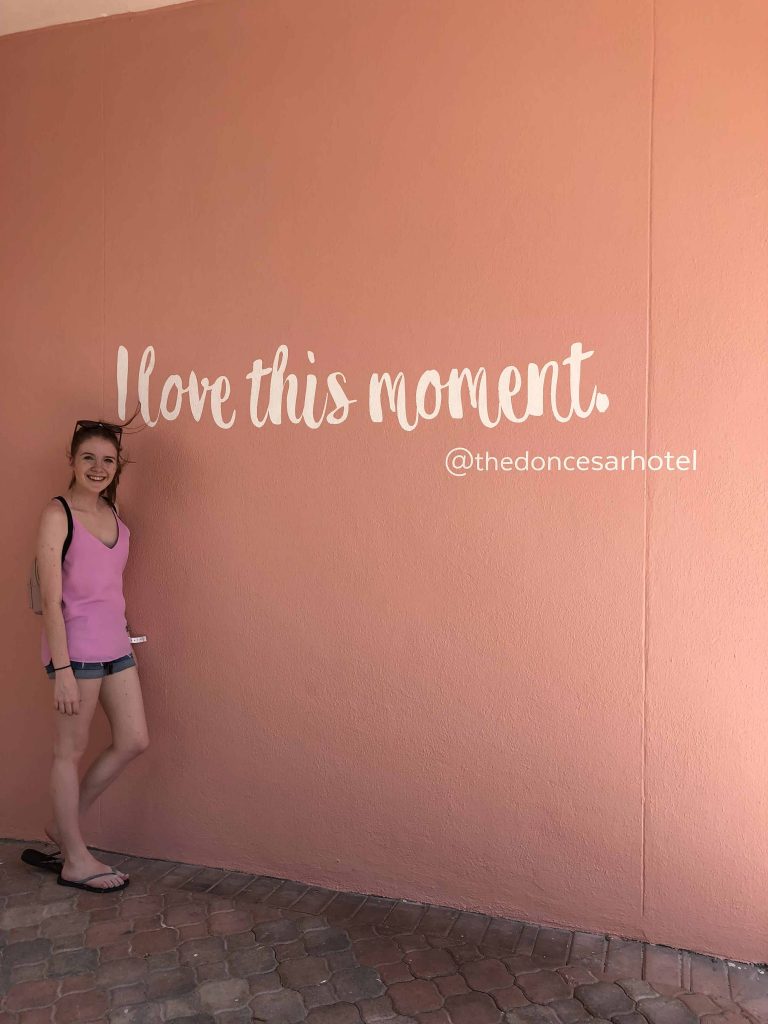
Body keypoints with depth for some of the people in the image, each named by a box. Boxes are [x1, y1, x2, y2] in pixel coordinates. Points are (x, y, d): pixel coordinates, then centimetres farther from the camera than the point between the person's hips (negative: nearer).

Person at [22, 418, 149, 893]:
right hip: (76, 644, -7)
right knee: (71, 749, 7)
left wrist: (125, 626, 10)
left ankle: (63, 826, 29)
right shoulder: (57, 514, -12)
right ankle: (75, 860, 22)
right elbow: (51, 598, -15)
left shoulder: (113, 515, 9)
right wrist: (62, 668, -18)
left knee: (135, 741, 10)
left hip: (116, 643, 8)